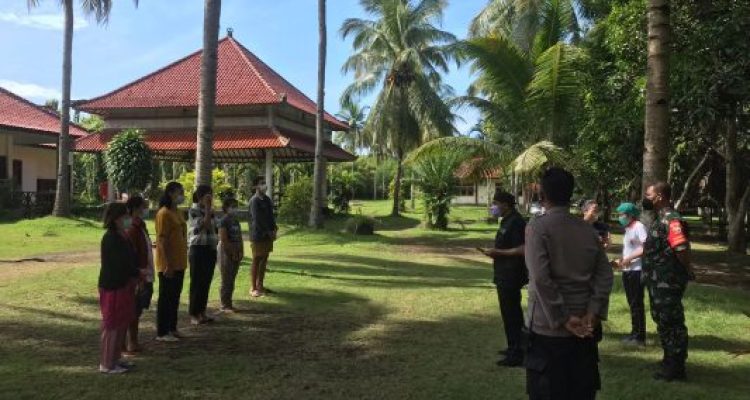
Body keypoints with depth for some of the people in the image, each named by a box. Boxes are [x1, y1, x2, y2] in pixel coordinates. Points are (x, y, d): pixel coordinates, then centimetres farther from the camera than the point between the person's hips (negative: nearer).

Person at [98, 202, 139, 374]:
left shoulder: (123, 237, 11)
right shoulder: (111, 239, -18)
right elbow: (121, 264, -21)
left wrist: (135, 273, -3)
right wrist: (137, 273, -9)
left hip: (124, 284, 9)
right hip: (112, 287, -9)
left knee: (123, 323, 16)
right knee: (112, 325, -2)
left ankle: (116, 358, 28)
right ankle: (106, 364, 8)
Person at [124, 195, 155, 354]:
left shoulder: (141, 227, 12)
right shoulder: (133, 230, -16)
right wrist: (139, 279, -20)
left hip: (146, 276, 9)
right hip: (139, 278, -9)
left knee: (137, 311, 14)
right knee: (134, 312, 0)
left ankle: (133, 343, 22)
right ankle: (132, 344, 8)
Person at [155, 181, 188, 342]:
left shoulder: (177, 212, 13)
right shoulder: (164, 213, -15)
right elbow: (162, 240, -18)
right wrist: (168, 265, -21)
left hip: (179, 263, 9)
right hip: (168, 264, -9)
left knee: (175, 296, 15)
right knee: (166, 297, 0)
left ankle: (172, 328, 25)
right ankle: (162, 332, 9)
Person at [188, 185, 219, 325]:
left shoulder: (212, 212, 11)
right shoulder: (193, 211, -10)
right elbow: (205, 225, -23)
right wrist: (207, 208, -18)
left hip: (211, 249, 7)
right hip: (198, 249, -7)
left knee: (206, 282, 10)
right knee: (196, 282, -1)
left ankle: (202, 312, 19)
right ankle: (193, 314, 7)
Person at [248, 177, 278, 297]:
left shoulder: (267, 199, 13)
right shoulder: (254, 201, -12)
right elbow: (257, 219, -16)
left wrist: (274, 229, 0)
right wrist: (268, 232, -14)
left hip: (268, 235, 8)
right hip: (258, 235, -8)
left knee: (264, 261, 11)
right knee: (256, 261, -3)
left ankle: (260, 285, 20)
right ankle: (253, 288, 3)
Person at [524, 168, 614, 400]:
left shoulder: (537, 227, -10)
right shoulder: (587, 229, 6)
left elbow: (541, 278, -19)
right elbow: (605, 274, 0)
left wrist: (563, 319, -15)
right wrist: (593, 313, -5)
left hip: (549, 327, -5)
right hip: (585, 327, 5)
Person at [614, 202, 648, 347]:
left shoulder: (639, 227, -11)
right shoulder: (628, 229, 16)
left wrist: (629, 258, -19)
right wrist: (622, 260, 7)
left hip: (636, 271, -9)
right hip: (627, 270, 9)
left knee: (637, 304, -4)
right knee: (632, 303, 13)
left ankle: (640, 336, 3)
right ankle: (634, 333, 20)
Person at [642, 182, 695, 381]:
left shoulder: (671, 220, -19)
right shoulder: (660, 219, 13)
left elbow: (682, 248, -28)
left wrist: (687, 272, -16)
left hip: (668, 283, -10)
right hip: (659, 282, 10)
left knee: (671, 322, -1)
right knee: (663, 320, 19)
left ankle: (675, 369, 8)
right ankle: (670, 361, 31)